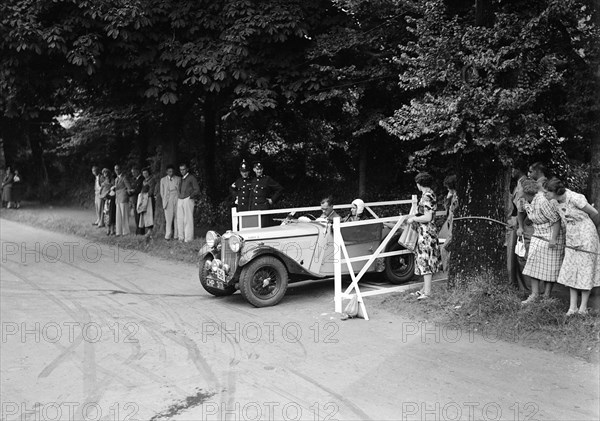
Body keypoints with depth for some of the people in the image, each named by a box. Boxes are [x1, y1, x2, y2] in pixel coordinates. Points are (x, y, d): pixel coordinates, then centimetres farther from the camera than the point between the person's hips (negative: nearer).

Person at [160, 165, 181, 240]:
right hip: (168, 201, 0)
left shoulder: (178, 179, 10)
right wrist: (164, 201, 6)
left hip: (177, 200, 0)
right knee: (168, 218, -7)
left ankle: (176, 235, 3)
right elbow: (162, 192, 13)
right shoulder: (163, 180, 12)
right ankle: (168, 235, -6)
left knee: (177, 217, -2)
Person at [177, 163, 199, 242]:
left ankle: (188, 238, -4)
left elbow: (197, 190, 0)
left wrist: (191, 196, -8)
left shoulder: (191, 178, 2)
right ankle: (181, 237, 8)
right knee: (180, 219, 3)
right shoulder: (180, 179, 19)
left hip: (188, 200, -6)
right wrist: (179, 196, 10)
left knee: (188, 219, -6)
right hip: (180, 200, 6)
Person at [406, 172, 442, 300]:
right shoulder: (430, 194, 12)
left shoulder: (426, 197, -19)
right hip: (429, 232, 10)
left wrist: (413, 219, -11)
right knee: (427, 260, 14)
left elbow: (427, 218, -23)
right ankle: (426, 288, 23)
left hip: (426, 233, -10)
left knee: (425, 260, -6)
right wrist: (414, 216, 17)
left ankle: (427, 292, -3)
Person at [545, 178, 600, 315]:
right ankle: (572, 307, 11)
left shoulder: (575, 198, -23)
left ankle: (583, 307, 10)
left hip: (586, 236, -6)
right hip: (571, 238, 7)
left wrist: (582, 222, 9)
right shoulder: (554, 202, -3)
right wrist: (553, 238, 17)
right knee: (570, 271, 5)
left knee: (585, 270, 2)